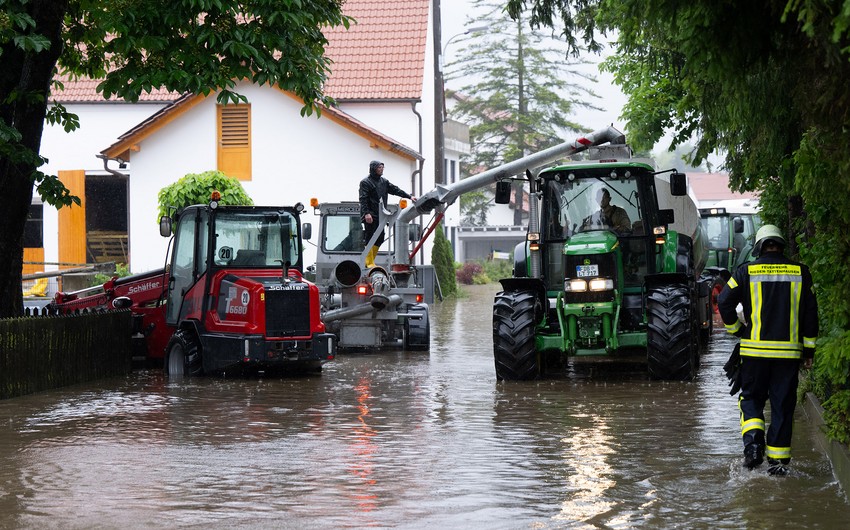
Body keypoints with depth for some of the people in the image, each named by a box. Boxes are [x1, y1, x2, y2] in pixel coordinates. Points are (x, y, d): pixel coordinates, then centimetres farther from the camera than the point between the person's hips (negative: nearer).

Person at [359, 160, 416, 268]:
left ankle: (370, 261, 16)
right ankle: (369, 262, -3)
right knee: (370, 239, -7)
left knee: (379, 239, 7)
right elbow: (363, 199, -11)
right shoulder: (365, 182, -4)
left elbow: (395, 190, 14)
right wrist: (366, 213, -22)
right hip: (370, 216, -7)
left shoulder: (384, 182, 18)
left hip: (380, 216, 7)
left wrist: (409, 196, 4)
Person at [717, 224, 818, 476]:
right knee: (783, 404, 6)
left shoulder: (746, 272, -1)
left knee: (751, 398, 13)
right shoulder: (800, 273, 4)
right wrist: (809, 350, 12)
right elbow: (810, 312, 5)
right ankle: (778, 459, 6)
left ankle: (753, 441, -10)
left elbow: (724, 302, -5)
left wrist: (737, 330, 9)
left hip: (755, 350, -1)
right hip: (789, 350, 1)